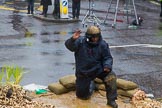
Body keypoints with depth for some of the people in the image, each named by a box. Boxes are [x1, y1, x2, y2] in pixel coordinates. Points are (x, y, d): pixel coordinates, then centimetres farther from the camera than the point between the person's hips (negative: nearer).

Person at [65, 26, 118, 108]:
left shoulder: (103, 44, -9)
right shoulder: (80, 41, -15)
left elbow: (108, 58, -3)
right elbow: (69, 46, -27)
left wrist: (107, 65, -25)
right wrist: (72, 39, -49)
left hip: (98, 69, 1)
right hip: (83, 72, -1)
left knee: (111, 76, -27)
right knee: (82, 96, 6)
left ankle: (111, 100, -12)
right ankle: (91, 84, 40)